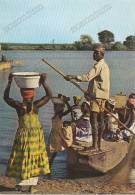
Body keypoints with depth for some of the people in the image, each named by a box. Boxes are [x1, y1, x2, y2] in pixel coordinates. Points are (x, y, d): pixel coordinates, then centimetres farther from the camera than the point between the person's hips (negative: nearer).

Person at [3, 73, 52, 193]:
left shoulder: (18, 106, -14)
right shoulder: (36, 105, -14)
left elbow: (6, 97, 1)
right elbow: (49, 95, -4)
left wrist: (9, 82, 3)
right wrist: (43, 83, -9)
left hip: (23, 134, 0)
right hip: (37, 134, 0)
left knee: (21, 158, 11)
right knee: (35, 158, 10)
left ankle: (20, 184, 16)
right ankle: (32, 184, 13)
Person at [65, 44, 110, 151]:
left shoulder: (99, 65, -14)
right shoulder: (104, 65, 18)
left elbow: (87, 77, -27)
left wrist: (73, 77, -25)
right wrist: (90, 91, 24)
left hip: (97, 95, -11)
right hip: (102, 95, 11)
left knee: (94, 120, -9)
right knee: (100, 120, 11)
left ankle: (95, 145, -8)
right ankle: (98, 144, 18)